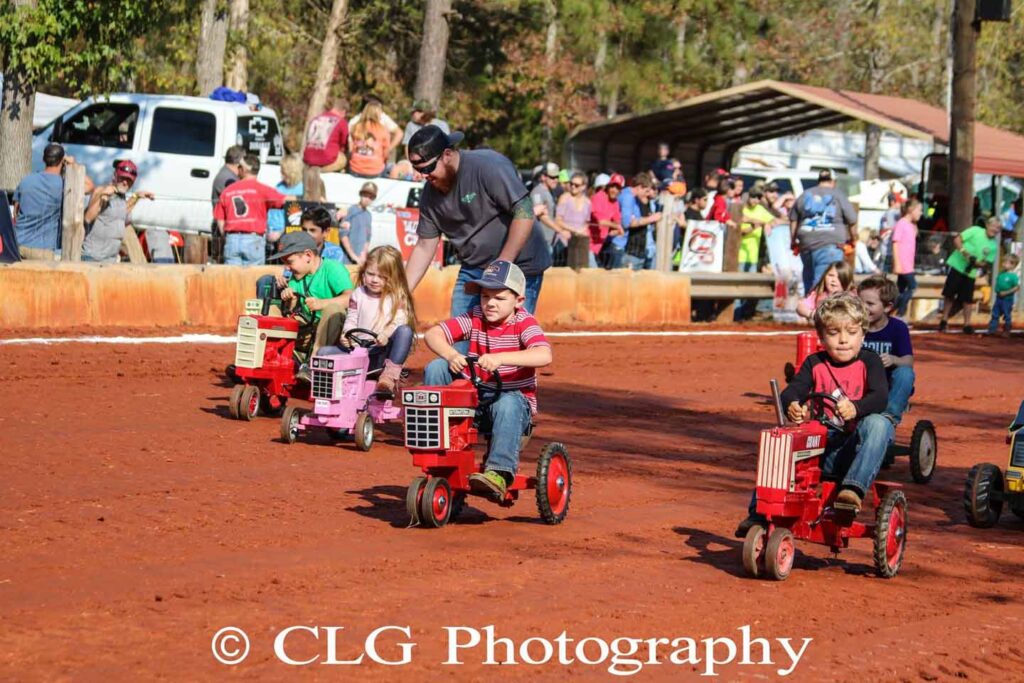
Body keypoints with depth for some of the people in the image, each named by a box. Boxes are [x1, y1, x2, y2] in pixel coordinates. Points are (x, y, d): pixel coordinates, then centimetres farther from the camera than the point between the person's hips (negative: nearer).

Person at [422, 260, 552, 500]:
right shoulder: (474, 318, 1)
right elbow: (432, 334, -6)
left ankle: (499, 472, -45)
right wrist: (452, 355, -28)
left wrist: (500, 358, -42)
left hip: (515, 397, -4)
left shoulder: (524, 322, -10)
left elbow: (544, 356, -29)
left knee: (507, 403, -40)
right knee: (436, 368, -14)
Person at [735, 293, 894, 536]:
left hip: (856, 448, -3)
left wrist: (855, 408, -35)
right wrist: (791, 405, -31)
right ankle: (759, 514, -17)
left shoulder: (869, 362, 3)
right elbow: (793, 390, -4)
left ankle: (853, 488, -43)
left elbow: (880, 397, -13)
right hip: (820, 446, 3)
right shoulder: (815, 364, 10)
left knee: (877, 423, -32)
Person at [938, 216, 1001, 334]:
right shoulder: (975, 230, -8)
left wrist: (977, 263, -18)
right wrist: (964, 252, -24)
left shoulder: (994, 246, 2)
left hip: (971, 272, 3)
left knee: (968, 299, 1)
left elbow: (986, 262, 3)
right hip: (957, 266, -3)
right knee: (949, 295, -1)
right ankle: (944, 321, 10)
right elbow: (957, 240, -11)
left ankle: (967, 324, 8)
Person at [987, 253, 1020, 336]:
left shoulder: (1013, 276, -19)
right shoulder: (1002, 274, 3)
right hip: (999, 298, 7)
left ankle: (1006, 331, 21)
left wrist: (1006, 292, -23)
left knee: (1007, 316, 7)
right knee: (995, 315, 11)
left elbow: (1017, 287, -21)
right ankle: (991, 330, 17)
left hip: (1007, 299, -7)